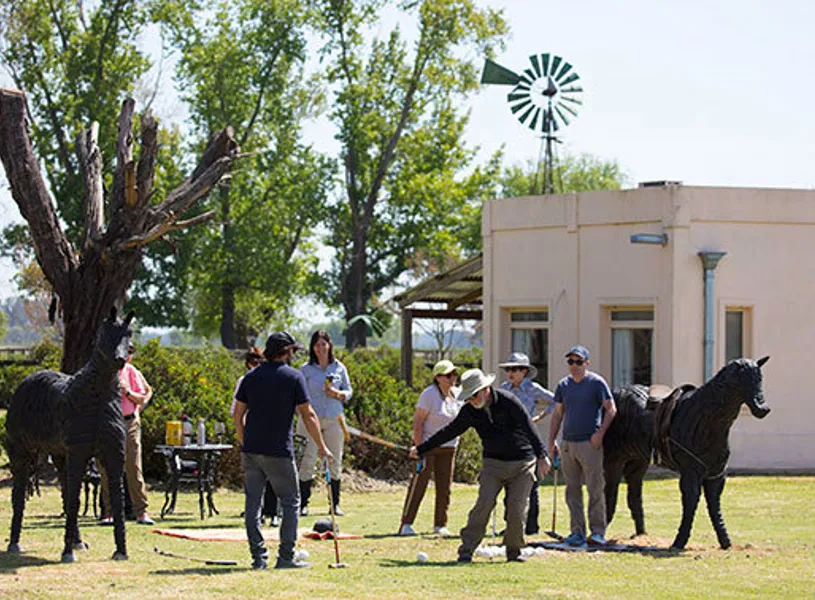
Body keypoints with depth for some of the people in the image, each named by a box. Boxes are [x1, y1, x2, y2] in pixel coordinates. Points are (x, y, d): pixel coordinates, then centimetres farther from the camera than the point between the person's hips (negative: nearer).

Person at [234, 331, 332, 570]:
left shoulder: (251, 377, 9)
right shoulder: (293, 376, -4)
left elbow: (238, 414, 11)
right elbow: (308, 415, -6)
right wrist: (321, 447, 2)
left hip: (251, 450, 4)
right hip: (278, 451, -4)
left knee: (253, 503, 8)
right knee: (290, 502, 6)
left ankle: (258, 557, 7)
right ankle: (286, 557, 2)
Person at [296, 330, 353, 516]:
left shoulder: (339, 368, 8)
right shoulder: (306, 369, 2)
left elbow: (349, 392, 12)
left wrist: (337, 394, -9)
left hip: (334, 419, 2)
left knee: (335, 462, 4)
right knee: (307, 461, -6)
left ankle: (335, 504, 11)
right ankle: (303, 503, -1)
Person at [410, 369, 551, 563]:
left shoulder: (508, 401, -14)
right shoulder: (470, 411, 0)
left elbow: (529, 428, -18)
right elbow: (449, 432, 12)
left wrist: (541, 456, -27)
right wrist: (421, 449, 15)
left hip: (521, 464, -3)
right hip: (493, 463, 3)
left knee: (517, 510, -6)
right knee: (484, 504, -13)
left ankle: (514, 551, 12)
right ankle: (466, 551, -11)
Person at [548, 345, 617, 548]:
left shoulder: (597, 383, -2)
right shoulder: (563, 385, 13)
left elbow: (611, 409, -3)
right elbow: (557, 414, 18)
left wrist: (600, 433, -13)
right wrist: (551, 440, 11)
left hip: (589, 443, -5)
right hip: (568, 443, 5)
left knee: (595, 489, -5)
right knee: (572, 490, 6)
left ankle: (598, 531, -1)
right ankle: (577, 532, 10)